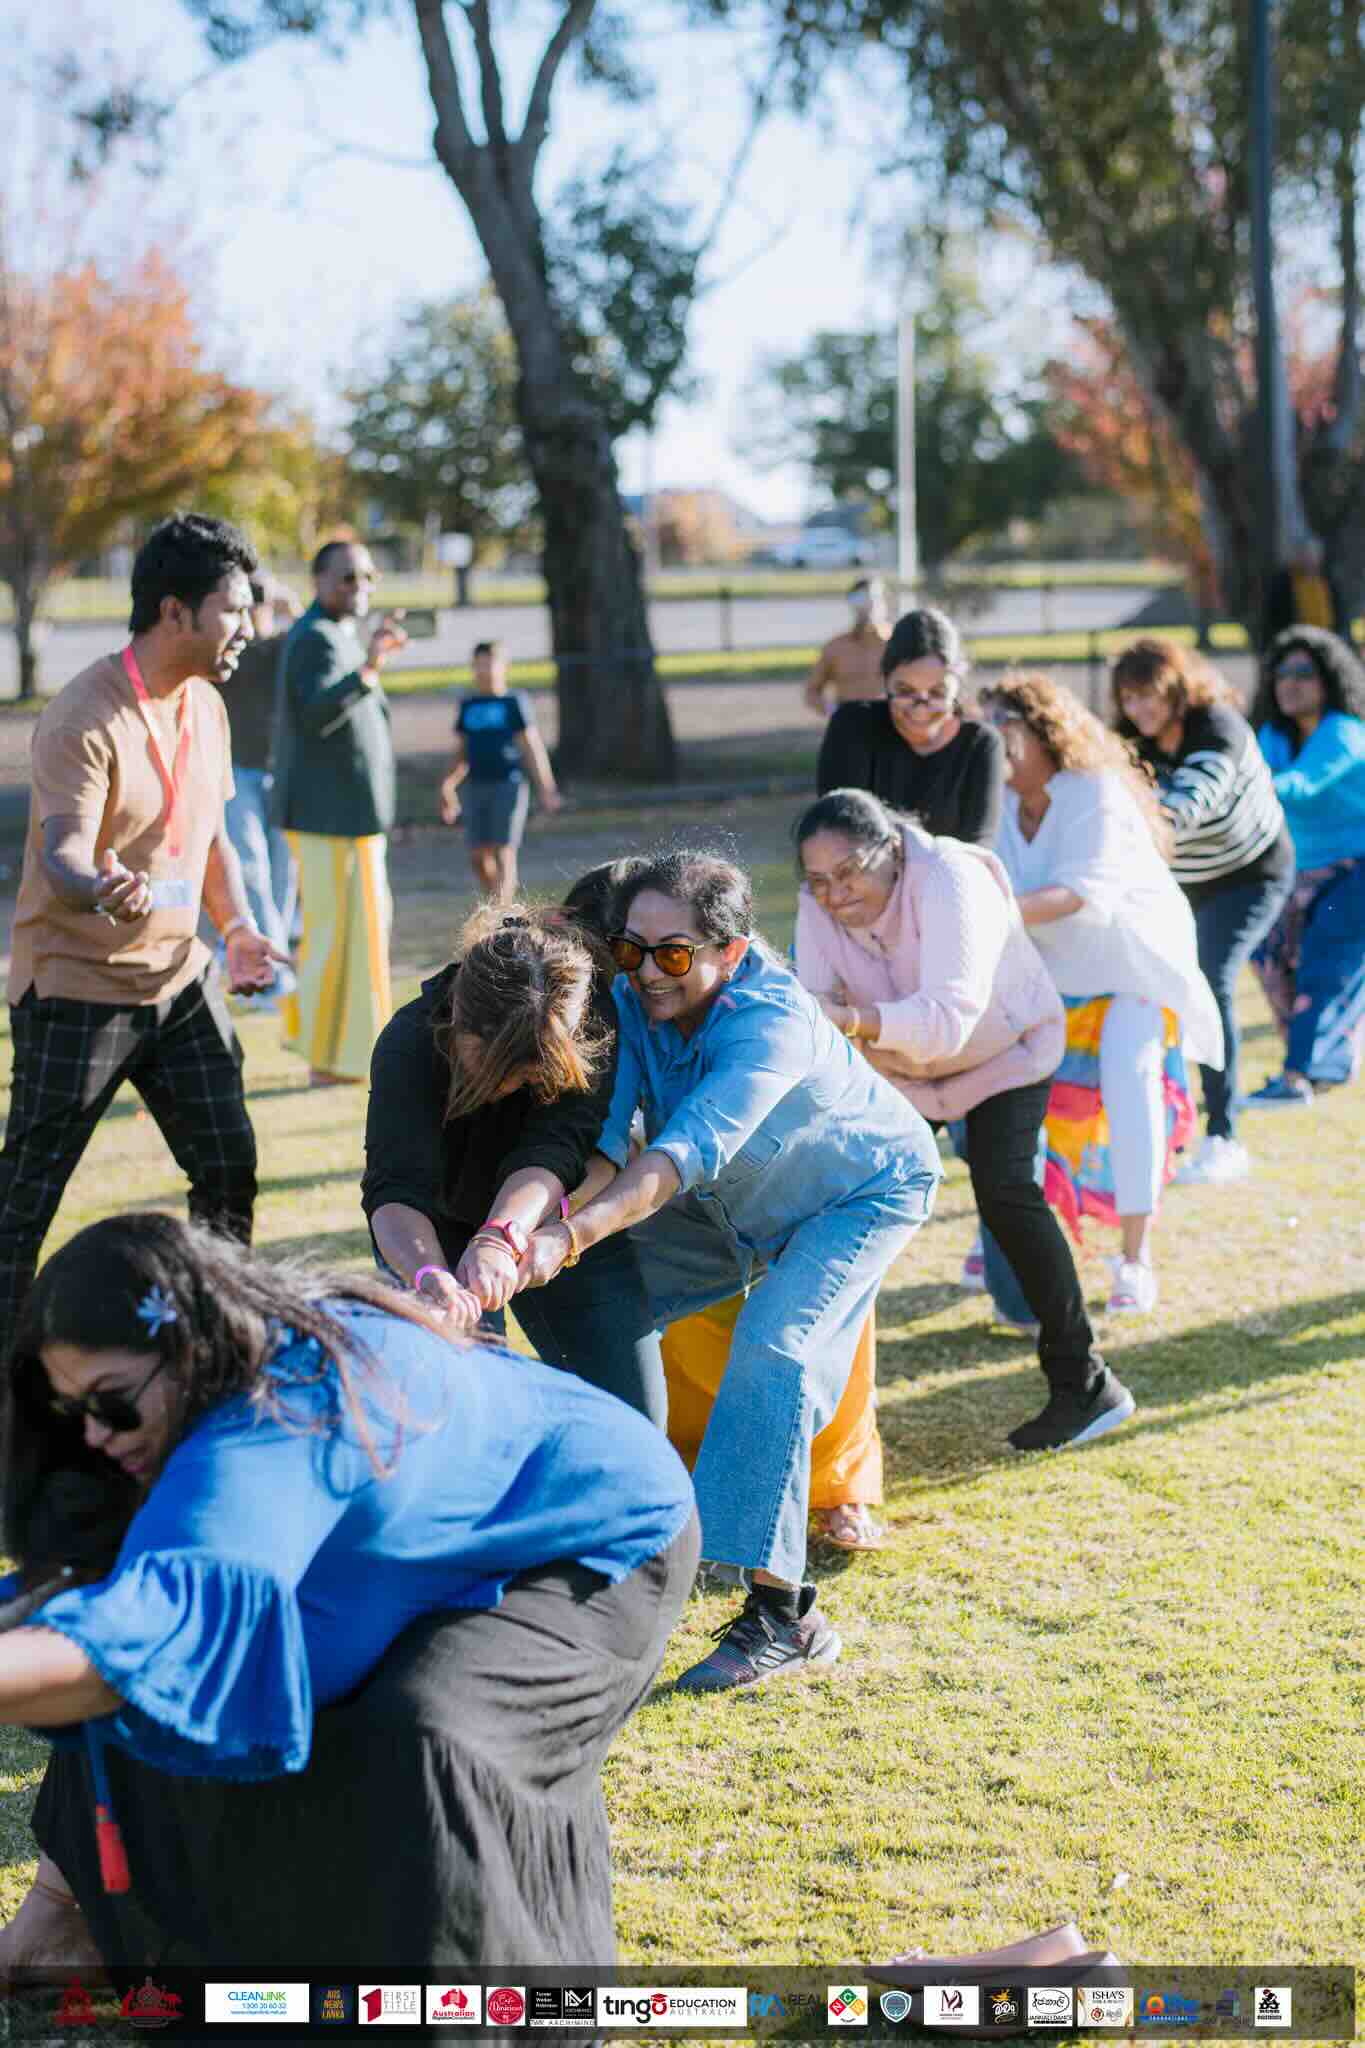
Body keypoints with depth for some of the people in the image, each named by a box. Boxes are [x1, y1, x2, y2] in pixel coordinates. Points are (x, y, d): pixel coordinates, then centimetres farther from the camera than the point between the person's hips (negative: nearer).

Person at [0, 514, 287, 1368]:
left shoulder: (206, 706, 7)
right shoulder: (84, 718, -19)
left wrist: (238, 928, 1)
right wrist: (101, 889, -52)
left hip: (179, 978, 7)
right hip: (76, 987, -7)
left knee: (230, 1165, 8)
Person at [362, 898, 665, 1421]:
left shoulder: (594, 1024, -29)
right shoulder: (410, 1041, -32)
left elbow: (553, 1152, -42)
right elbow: (396, 1188, -43)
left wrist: (499, 1238, -62)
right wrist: (429, 1276, -64)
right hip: (443, 1232, -2)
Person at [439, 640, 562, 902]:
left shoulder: (514, 701, 1)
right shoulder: (468, 705, 13)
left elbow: (532, 745, -1)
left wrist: (546, 789, -4)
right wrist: (448, 787, 13)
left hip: (508, 784, -4)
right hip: (475, 786, 4)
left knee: (504, 852, -10)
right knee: (479, 857, 2)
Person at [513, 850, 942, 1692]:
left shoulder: (772, 1022, -41)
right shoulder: (633, 1001, -22)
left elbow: (688, 1151, -55)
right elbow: (600, 1136, -30)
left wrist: (574, 1233, -69)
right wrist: (511, 1230, -48)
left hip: (861, 1192, -7)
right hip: (740, 1202, 7)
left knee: (772, 1354, -26)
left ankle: (784, 1614, -21)